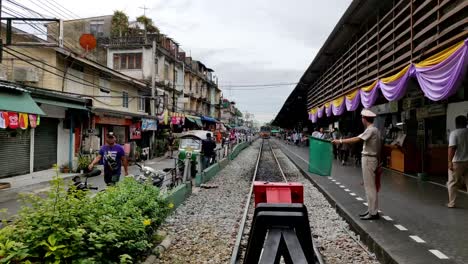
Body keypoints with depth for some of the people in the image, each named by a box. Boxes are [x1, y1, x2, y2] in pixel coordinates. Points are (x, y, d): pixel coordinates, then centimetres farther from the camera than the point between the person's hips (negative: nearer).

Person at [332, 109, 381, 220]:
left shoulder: (371, 130, -16)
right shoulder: (374, 130, 14)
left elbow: (357, 139, -25)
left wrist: (340, 141, -23)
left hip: (368, 159, -10)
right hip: (370, 158, 10)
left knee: (370, 186, -5)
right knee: (369, 185, 14)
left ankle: (373, 213, 1)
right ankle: (371, 210, 22)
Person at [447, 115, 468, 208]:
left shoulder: (454, 133, -10)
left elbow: (452, 148, -19)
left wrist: (450, 161, -17)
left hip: (457, 162, -5)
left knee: (452, 183, 5)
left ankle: (451, 203, 8)